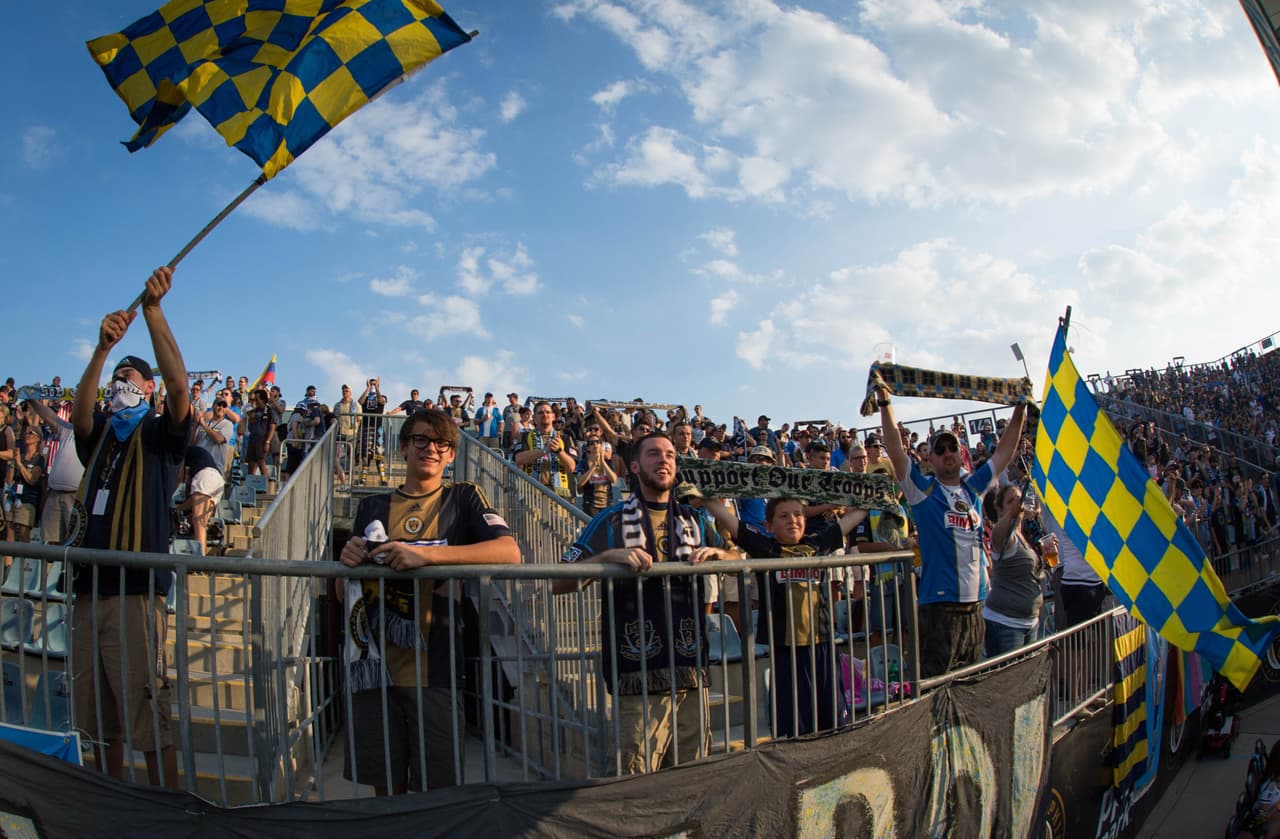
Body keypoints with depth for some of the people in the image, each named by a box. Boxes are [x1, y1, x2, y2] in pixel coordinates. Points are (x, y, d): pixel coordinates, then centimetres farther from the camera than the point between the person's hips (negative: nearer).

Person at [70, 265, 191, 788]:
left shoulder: (161, 435, 3)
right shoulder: (99, 435, 17)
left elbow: (178, 383, -15)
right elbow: (78, 413, -5)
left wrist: (153, 309, -21)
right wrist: (103, 347, -20)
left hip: (137, 591, -6)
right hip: (89, 588, 6)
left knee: (151, 719, -7)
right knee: (97, 715, 14)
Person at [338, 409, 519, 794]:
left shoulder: (463, 498, 3)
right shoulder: (372, 507, 12)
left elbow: (509, 552, -14)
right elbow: (345, 591, 17)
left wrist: (427, 553, -24)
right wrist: (348, 562, -7)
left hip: (435, 670, -2)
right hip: (376, 666, 3)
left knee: (437, 796, 4)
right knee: (386, 789, 11)